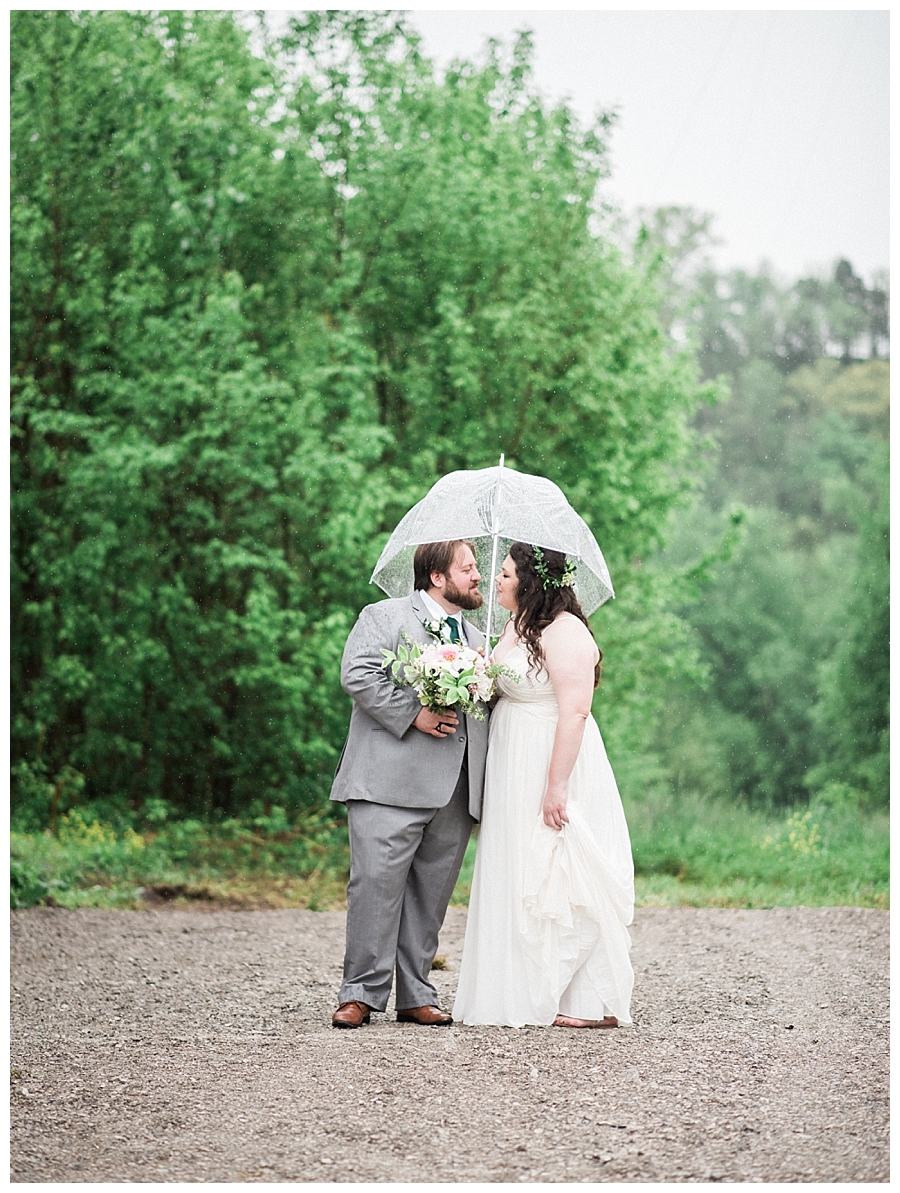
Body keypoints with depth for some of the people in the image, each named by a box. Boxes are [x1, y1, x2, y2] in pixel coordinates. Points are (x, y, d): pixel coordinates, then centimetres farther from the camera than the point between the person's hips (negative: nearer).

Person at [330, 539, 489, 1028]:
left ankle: (415, 994, 10)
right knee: (377, 884, -10)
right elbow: (357, 674, -10)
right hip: (391, 783, -6)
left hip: (454, 793, 6)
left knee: (431, 892, 5)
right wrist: (414, 714, -14)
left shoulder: (476, 639, 26)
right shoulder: (385, 617, 4)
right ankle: (361, 992, -5)